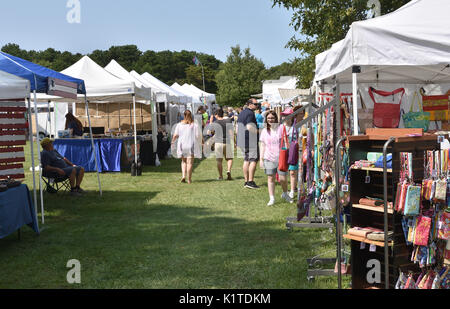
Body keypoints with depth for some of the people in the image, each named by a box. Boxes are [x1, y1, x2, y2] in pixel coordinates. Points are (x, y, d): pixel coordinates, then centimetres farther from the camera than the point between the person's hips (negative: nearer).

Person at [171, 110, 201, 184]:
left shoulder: (180, 124, 0)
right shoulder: (195, 125, -5)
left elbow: (175, 135, -1)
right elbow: (198, 136, -5)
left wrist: (173, 141, 17)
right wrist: (200, 144, 11)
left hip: (182, 145, 2)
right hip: (191, 145, -2)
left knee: (184, 161, 18)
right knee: (190, 162, 3)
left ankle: (183, 176, 2)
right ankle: (189, 179, 3)